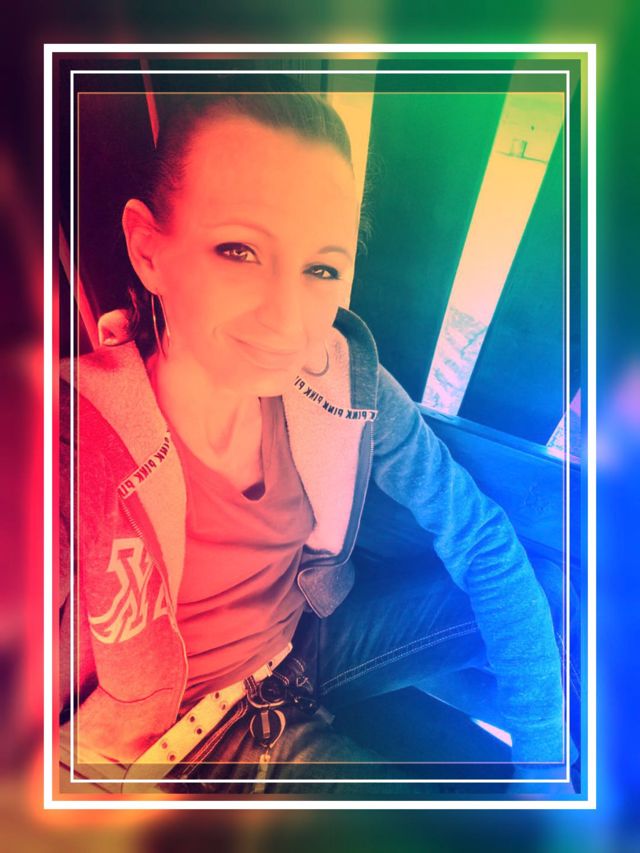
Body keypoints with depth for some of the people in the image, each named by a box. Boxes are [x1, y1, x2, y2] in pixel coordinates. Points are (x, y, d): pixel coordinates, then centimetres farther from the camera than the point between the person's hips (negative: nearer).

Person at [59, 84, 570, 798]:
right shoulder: (77, 443, -30)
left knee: (560, 599, 2)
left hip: (310, 643, 4)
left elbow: (479, 536, -9)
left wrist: (544, 749, -10)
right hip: (179, 738, -3)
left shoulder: (341, 377, -18)